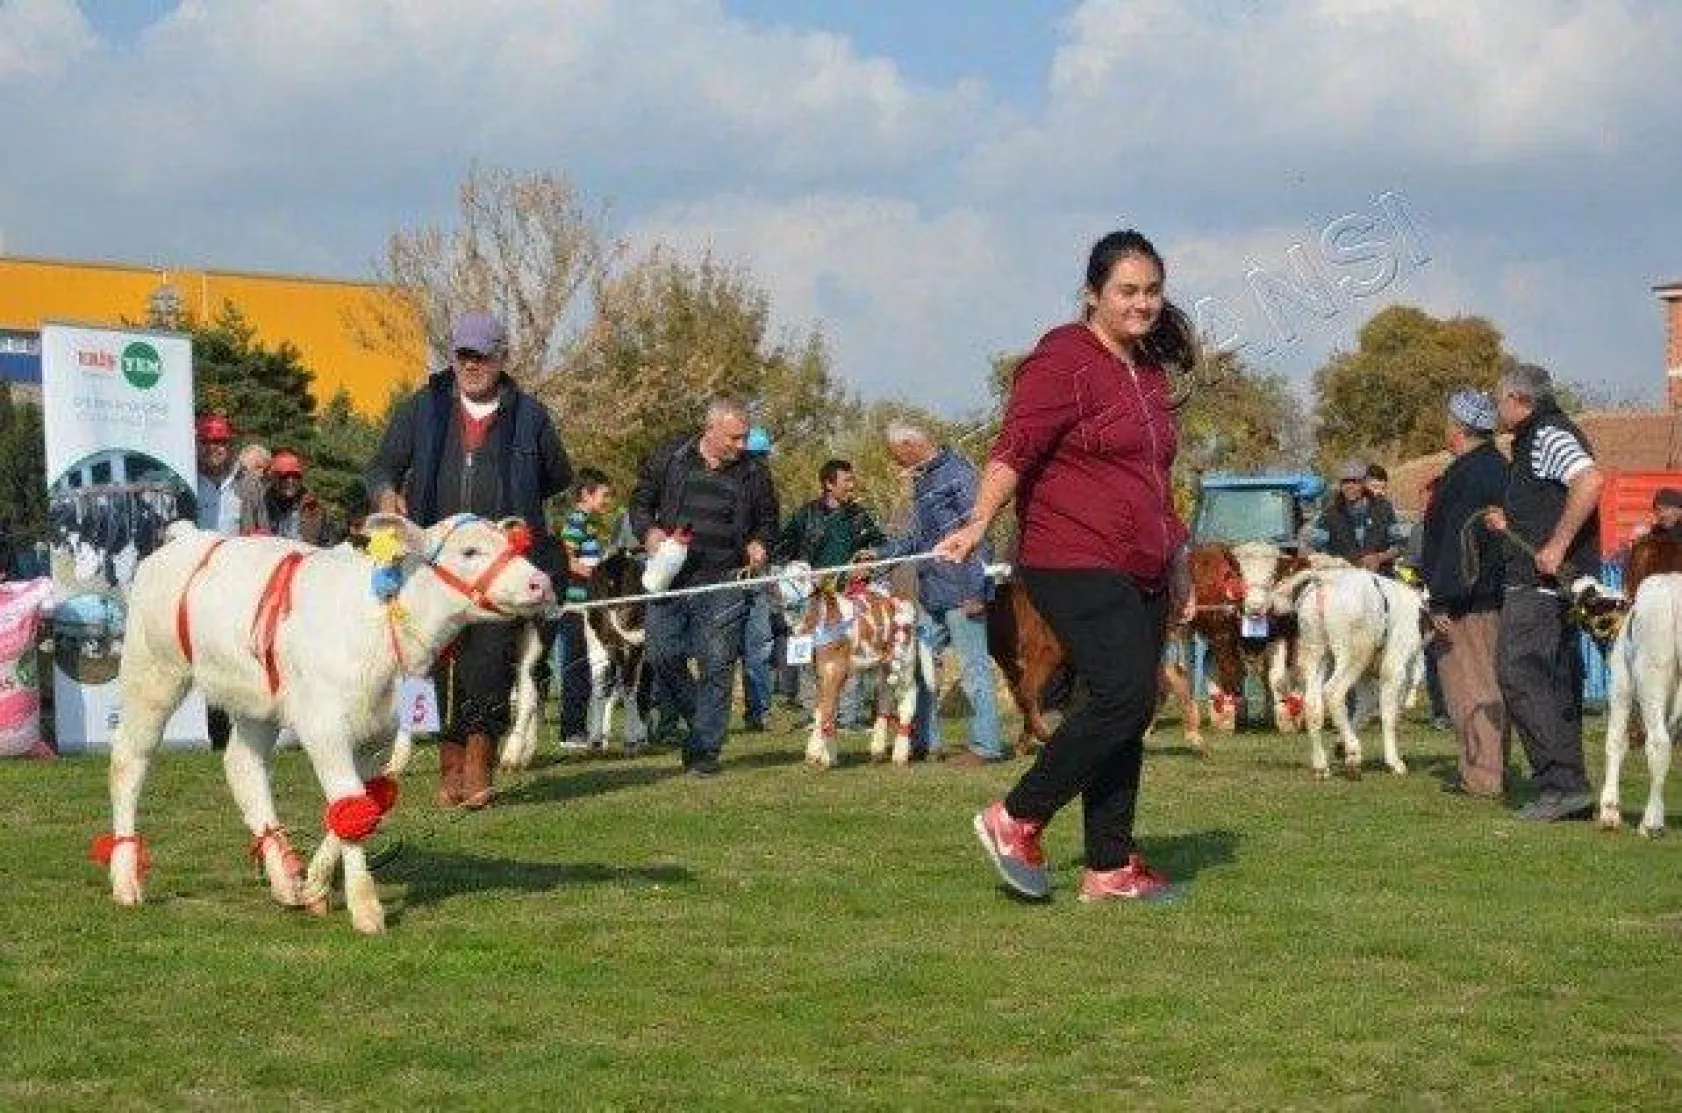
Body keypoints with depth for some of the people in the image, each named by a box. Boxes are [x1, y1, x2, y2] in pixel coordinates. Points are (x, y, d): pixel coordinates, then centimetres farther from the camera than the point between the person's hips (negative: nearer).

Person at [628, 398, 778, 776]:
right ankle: (697, 719, 22)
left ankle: (705, 749, 5)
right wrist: (649, 532, -7)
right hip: (671, 574, 1)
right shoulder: (669, 458, 3)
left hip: (724, 581, 0)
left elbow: (767, 520, 19)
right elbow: (640, 501, 12)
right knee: (662, 655, -3)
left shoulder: (753, 471, 5)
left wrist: (758, 543, -2)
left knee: (717, 665, -3)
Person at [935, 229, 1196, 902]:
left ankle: (1110, 869, 9)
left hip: (1139, 572, 9)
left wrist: (1178, 561, 28)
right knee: (1124, 694, -19)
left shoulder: (1150, 371, 20)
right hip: (1074, 564, -9)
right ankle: (1015, 821, -8)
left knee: (1126, 715, 6)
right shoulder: (1064, 359, -7)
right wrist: (979, 524, -32)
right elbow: (1016, 448, -18)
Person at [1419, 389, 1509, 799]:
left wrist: (1445, 600, -20)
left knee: (1468, 687, -6)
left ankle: (1481, 777, -7)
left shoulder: (1466, 474, -16)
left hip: (1466, 601, -10)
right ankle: (1493, 771, 20)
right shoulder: (1501, 470, 15)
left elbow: (1458, 542, -21)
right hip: (1496, 596, 10)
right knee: (1490, 685, 14)